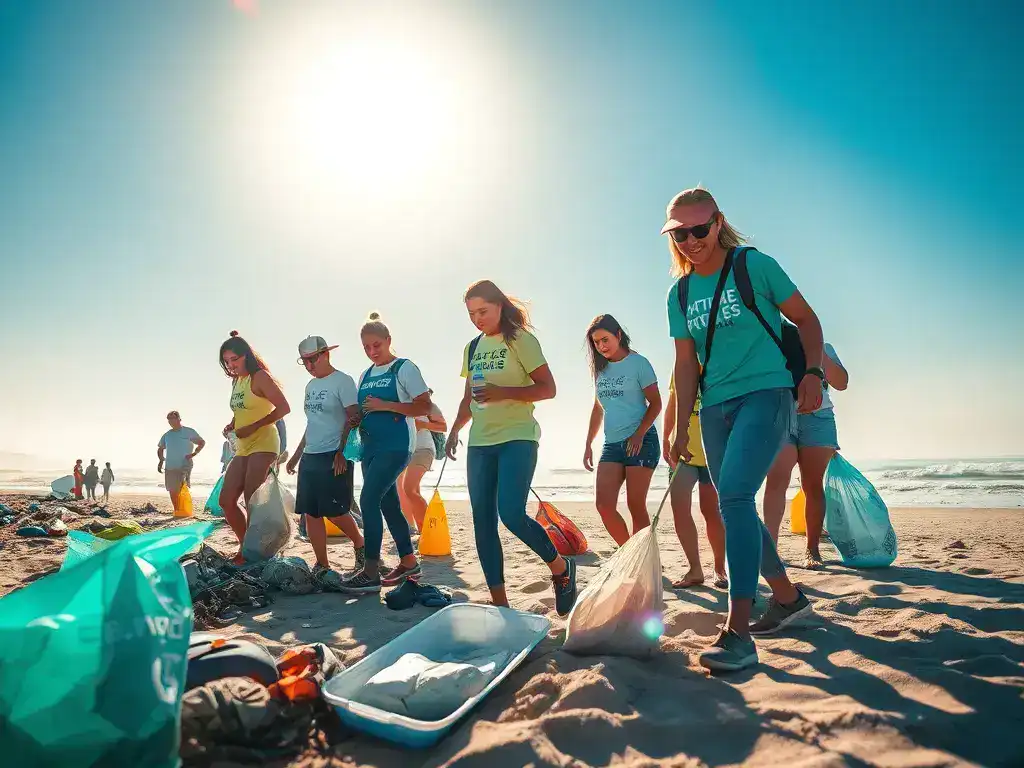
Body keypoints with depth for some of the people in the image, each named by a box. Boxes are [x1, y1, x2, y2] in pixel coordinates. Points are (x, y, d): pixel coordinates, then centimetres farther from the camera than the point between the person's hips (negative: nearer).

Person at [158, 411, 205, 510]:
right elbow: (160, 449, 22)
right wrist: (161, 460, 5)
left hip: (185, 466, -5)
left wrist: (194, 454, -7)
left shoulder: (189, 432, 1)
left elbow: (202, 442, 6)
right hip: (170, 467, 5)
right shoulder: (167, 435, 13)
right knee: (172, 491, 7)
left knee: (183, 491, -14)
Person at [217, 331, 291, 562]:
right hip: (243, 448, 9)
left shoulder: (259, 377, -9)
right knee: (226, 500, 5)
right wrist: (232, 424, 5)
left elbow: (284, 408, -17)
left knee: (253, 502, -9)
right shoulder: (236, 381, 15)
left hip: (263, 444, -9)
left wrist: (253, 427, -17)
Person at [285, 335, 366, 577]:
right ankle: (322, 565, 15)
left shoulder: (342, 381, -7)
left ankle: (361, 544, 20)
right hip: (309, 457, 8)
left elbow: (353, 418, -13)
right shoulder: (310, 386, 16)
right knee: (310, 513, 6)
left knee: (335, 512, -6)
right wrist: (296, 455, 21)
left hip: (334, 457, -8)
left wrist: (342, 453, -19)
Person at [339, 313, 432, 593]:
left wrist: (386, 406, -19)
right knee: (388, 504, 11)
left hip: (395, 446, -8)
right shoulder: (365, 375, 15)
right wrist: (357, 418, -1)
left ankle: (371, 573, -9)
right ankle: (408, 562, 23)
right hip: (371, 446, 8)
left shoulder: (404, 368, -5)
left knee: (368, 500, -14)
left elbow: (424, 406, -12)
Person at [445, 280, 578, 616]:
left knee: (512, 515, -18)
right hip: (479, 443, 7)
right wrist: (455, 430, 10)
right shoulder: (472, 347, 15)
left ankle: (561, 568, 10)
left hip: (517, 438, -7)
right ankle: (500, 604, 11)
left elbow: (548, 389, -10)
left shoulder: (520, 340, -4)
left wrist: (502, 392, -21)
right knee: (483, 521, 2)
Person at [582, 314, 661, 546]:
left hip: (640, 442, -5)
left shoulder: (638, 362, -4)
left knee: (636, 505, -4)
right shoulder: (601, 369, 13)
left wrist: (638, 435, -16)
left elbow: (655, 403, -5)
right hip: (612, 444, 6)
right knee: (603, 504, -5)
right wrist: (588, 444, 17)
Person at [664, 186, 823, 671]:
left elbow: (806, 320, 3)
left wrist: (813, 372, -13)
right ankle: (787, 597, 32)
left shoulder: (755, 265, -2)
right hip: (715, 407, 6)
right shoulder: (679, 294, 10)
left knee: (734, 495, -23)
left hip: (765, 393, -6)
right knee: (736, 508, 10)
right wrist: (683, 428, 6)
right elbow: (686, 364, 10)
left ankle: (738, 633, -18)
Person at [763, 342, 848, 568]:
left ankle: (812, 550, 7)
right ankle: (770, 545, -22)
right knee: (777, 479, -17)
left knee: (813, 485, 0)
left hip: (817, 416, 1)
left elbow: (841, 383, 5)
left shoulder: (823, 348, 17)